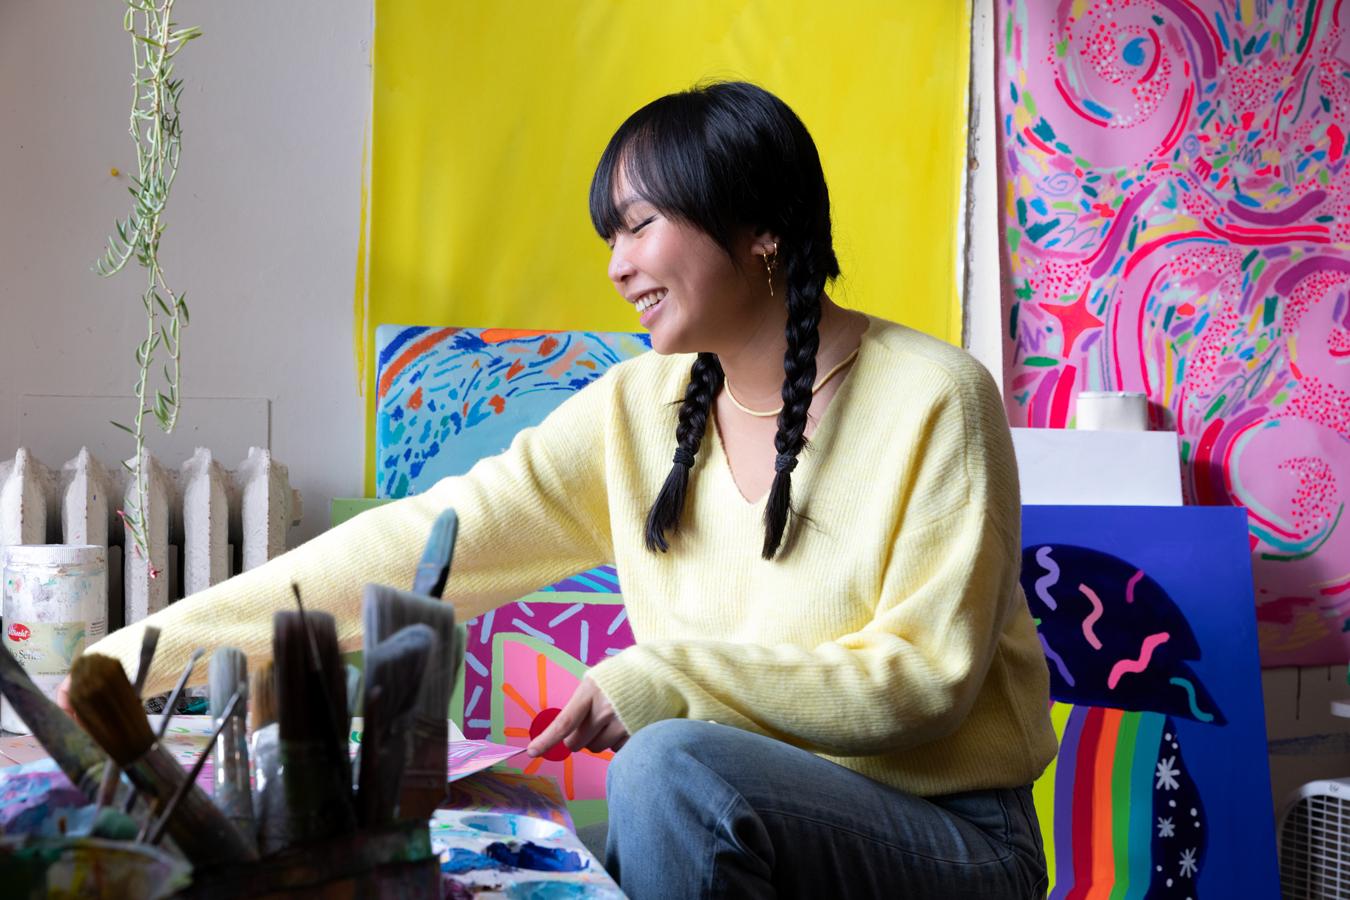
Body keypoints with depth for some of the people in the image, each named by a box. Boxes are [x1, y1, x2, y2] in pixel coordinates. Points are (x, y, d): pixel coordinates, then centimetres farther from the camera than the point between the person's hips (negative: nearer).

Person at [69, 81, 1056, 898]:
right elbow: (422, 542, -5)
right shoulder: (639, 412, 2)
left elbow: (924, 676, -15)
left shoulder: (933, 401, -12)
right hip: (755, 820, 4)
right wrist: (154, 647, -11)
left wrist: (666, 679, -24)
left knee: (672, 763, -31)